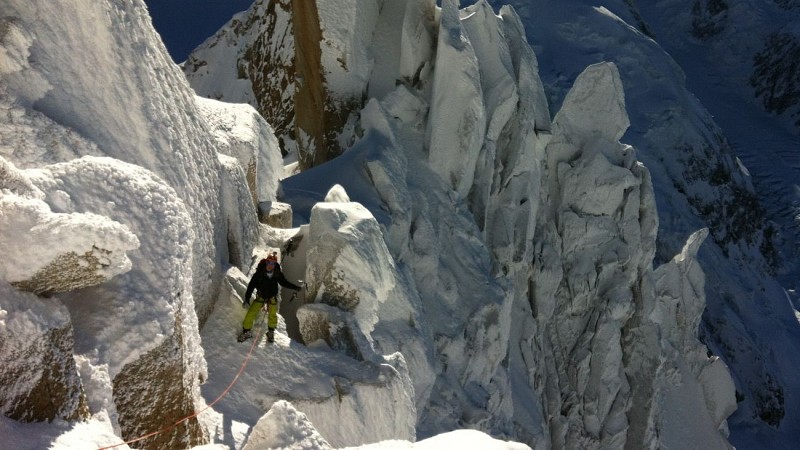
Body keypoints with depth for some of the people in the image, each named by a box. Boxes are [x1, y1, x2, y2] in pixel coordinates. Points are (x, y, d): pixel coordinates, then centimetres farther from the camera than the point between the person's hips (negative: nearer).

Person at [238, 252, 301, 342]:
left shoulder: (277, 274, -17)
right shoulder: (259, 273, -23)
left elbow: (284, 282, 1)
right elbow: (251, 286, -18)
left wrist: (295, 287, -7)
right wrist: (247, 299, -19)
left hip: (272, 298, 2)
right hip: (260, 297, -1)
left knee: (272, 315, 8)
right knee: (251, 314, -10)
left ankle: (271, 332, 33)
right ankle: (246, 332, 10)